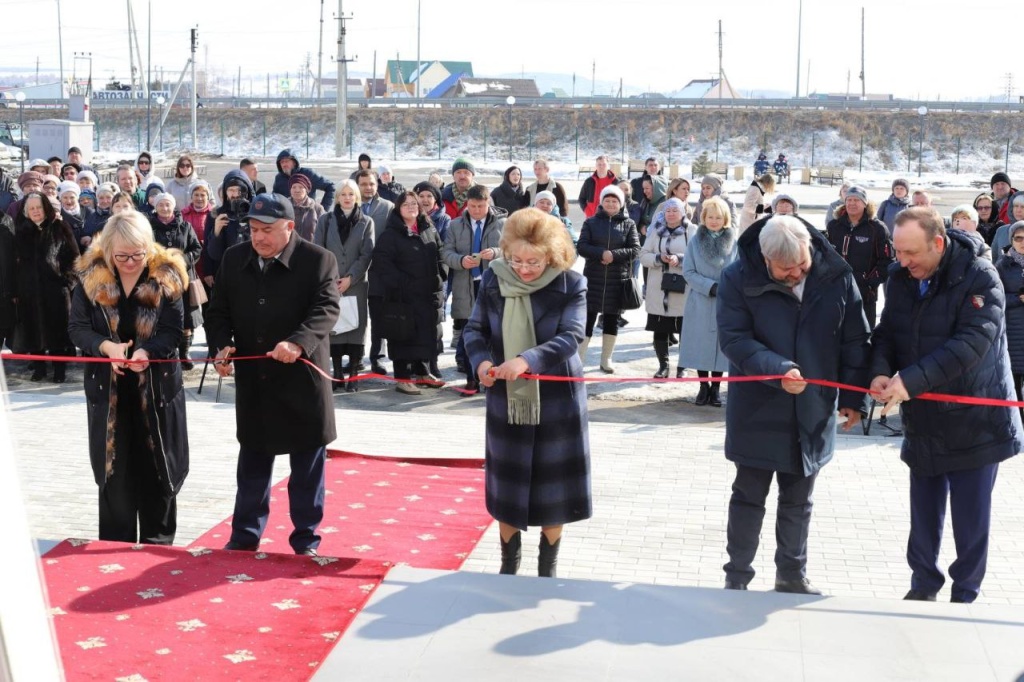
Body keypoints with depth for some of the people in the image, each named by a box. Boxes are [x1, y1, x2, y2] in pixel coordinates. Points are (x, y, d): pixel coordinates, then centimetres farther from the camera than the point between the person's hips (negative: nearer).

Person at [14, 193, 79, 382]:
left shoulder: (59, 228, 1)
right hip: (29, 288, 3)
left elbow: (73, 256, 2)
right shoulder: (22, 230, 9)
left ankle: (59, 369, 7)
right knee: (34, 329, 5)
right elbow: (19, 256, 9)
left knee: (57, 329, 0)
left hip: (55, 287, -3)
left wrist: (68, 279, -7)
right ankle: (38, 367, 15)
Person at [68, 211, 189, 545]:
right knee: (114, 468, 7)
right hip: (108, 387, 1)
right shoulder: (91, 276, -4)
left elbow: (172, 330, -9)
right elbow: (77, 326, -3)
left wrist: (147, 352, -29)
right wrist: (107, 346, -23)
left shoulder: (166, 276, -7)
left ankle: (158, 545, 20)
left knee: (157, 467, 7)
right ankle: (116, 546, 19)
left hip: (157, 386, -1)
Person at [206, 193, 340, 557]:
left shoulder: (318, 260, -8)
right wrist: (222, 344, -11)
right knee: (252, 464, 15)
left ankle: (306, 541, 20)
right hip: (252, 382, 4)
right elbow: (218, 310, 9)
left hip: (302, 381, -4)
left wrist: (298, 342, -36)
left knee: (307, 468, 7)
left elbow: (326, 309, -19)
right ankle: (244, 537, 27)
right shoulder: (234, 259, 6)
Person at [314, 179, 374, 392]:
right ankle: (337, 374, 7)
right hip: (329, 284, 0)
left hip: (356, 284, 0)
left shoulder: (366, 222, 7)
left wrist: (350, 278, -10)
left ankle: (354, 374, 3)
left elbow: (367, 254, 0)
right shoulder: (325, 220, 8)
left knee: (356, 326, -2)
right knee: (333, 326, 0)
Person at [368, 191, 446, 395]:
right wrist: (400, 284, -18)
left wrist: (440, 277, 7)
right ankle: (403, 378, 2)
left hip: (429, 292, 6)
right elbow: (382, 262, -13)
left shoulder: (429, 229, 12)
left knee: (426, 332, 12)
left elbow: (439, 255, 19)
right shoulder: (390, 233, -6)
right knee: (404, 334, -3)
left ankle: (422, 372, 25)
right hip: (403, 294, -6)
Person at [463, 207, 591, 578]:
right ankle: (509, 565, 30)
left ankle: (548, 569, 27)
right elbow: (475, 328, 1)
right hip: (506, 399, 2)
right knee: (506, 488, 12)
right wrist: (481, 360, -20)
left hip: (556, 402, -2)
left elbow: (570, 337, -20)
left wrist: (526, 360, -35)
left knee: (552, 489, 9)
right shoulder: (494, 279, -4)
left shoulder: (570, 284, -12)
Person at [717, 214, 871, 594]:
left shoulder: (836, 278, -6)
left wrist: (853, 398, 1)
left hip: (813, 414, 3)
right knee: (748, 497, 9)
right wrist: (778, 370, -31)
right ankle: (737, 577, 22)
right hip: (757, 411, -2)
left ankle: (792, 575, 32)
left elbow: (854, 342, 1)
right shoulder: (738, 278, -13)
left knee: (798, 501, 16)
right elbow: (734, 339, -18)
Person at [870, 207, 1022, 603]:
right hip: (923, 422, 5)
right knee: (924, 512, 14)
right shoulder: (901, 279, 1)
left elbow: (970, 345, -27)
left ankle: (965, 596, 20)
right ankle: (923, 585, 30)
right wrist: (881, 371, -17)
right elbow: (886, 332, 5)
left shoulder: (980, 279, -18)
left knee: (970, 518, 4)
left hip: (974, 423, -5)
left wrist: (911, 380, -33)